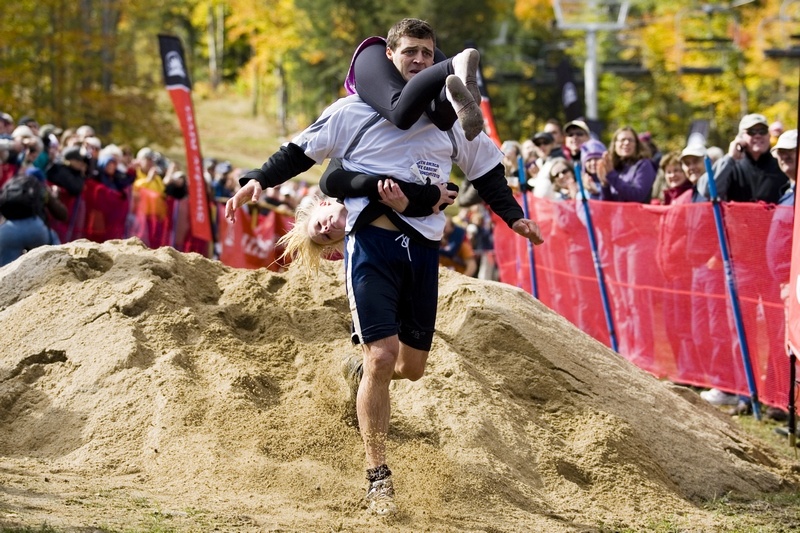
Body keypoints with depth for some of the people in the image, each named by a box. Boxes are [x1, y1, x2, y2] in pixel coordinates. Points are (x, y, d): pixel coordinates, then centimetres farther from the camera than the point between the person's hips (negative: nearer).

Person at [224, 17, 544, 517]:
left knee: (412, 364, 7)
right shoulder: (358, 110, 2)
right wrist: (260, 180, -7)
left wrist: (513, 215, 17)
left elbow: (485, 167, 23)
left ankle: (363, 369, 46)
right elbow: (303, 149, 5)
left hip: (423, 247, 4)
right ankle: (378, 477, -4)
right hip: (372, 240, -4)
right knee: (382, 354, -15)